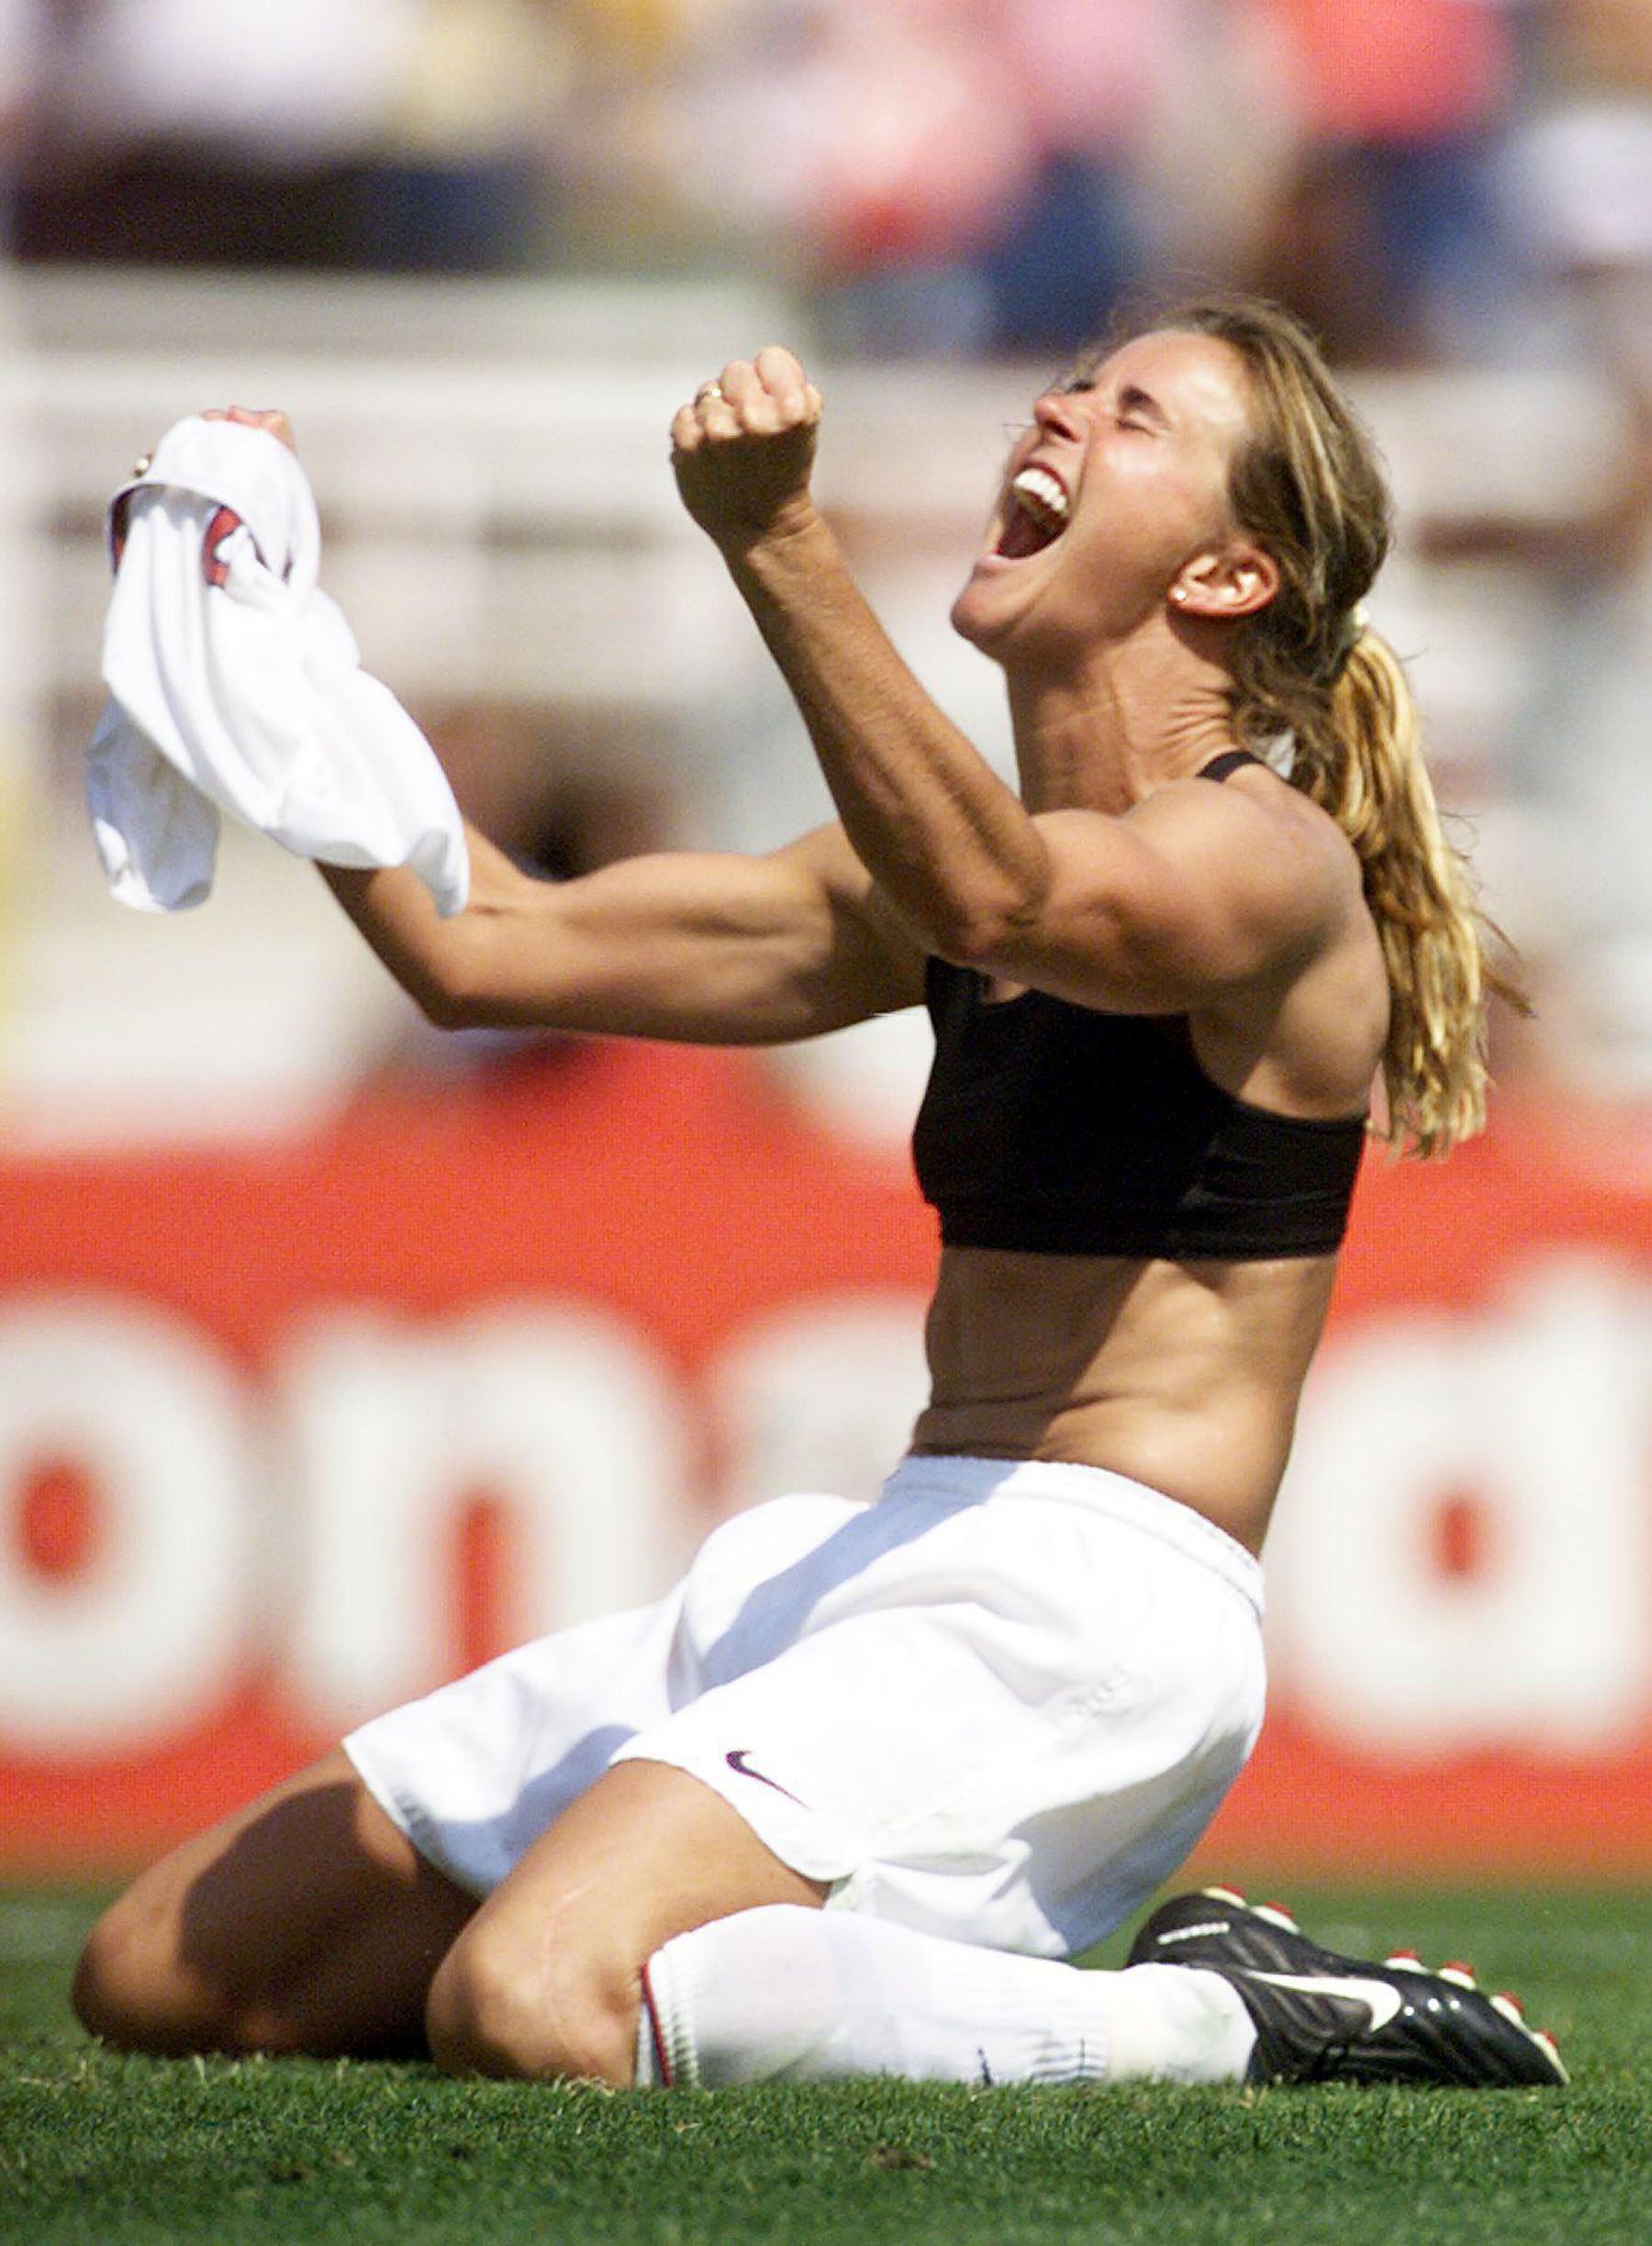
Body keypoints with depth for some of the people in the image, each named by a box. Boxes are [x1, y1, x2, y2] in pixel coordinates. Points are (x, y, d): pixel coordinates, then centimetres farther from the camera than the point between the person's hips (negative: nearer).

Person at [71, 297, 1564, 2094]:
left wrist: (776, 545, -40)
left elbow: (998, 904, -31)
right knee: (156, 1976, 5)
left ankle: (1208, 2023, -15)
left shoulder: (1265, 859, -7)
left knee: (531, 2017, -33)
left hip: (1092, 1603, -9)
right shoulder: (964, 860, 20)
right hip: (858, 1566, 9)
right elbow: (477, 950, 20)